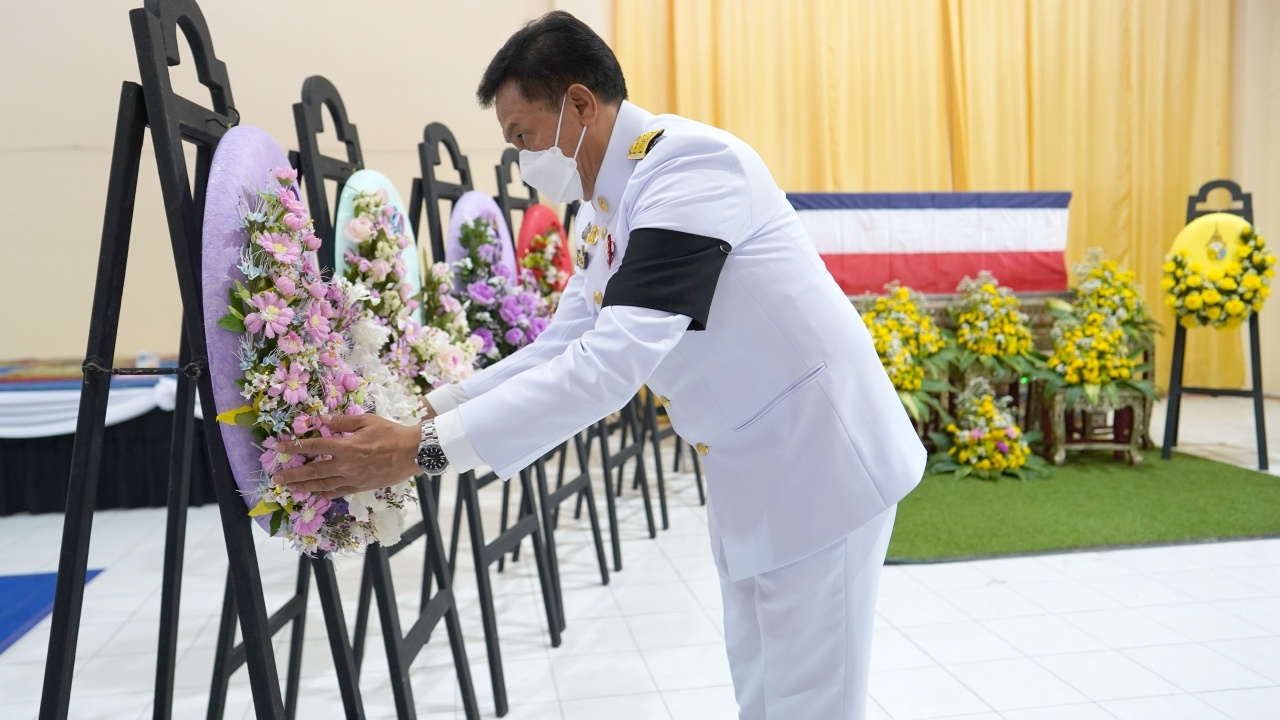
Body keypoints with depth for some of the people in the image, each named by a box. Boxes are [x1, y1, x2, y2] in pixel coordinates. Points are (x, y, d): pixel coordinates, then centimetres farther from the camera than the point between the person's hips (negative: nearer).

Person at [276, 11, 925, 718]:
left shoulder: (689, 164, -24)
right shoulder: (603, 210, 6)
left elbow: (614, 360, -33)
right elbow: (563, 349, 10)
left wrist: (423, 448, -32)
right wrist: (428, 407, -1)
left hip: (816, 455, -9)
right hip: (745, 467, 9)